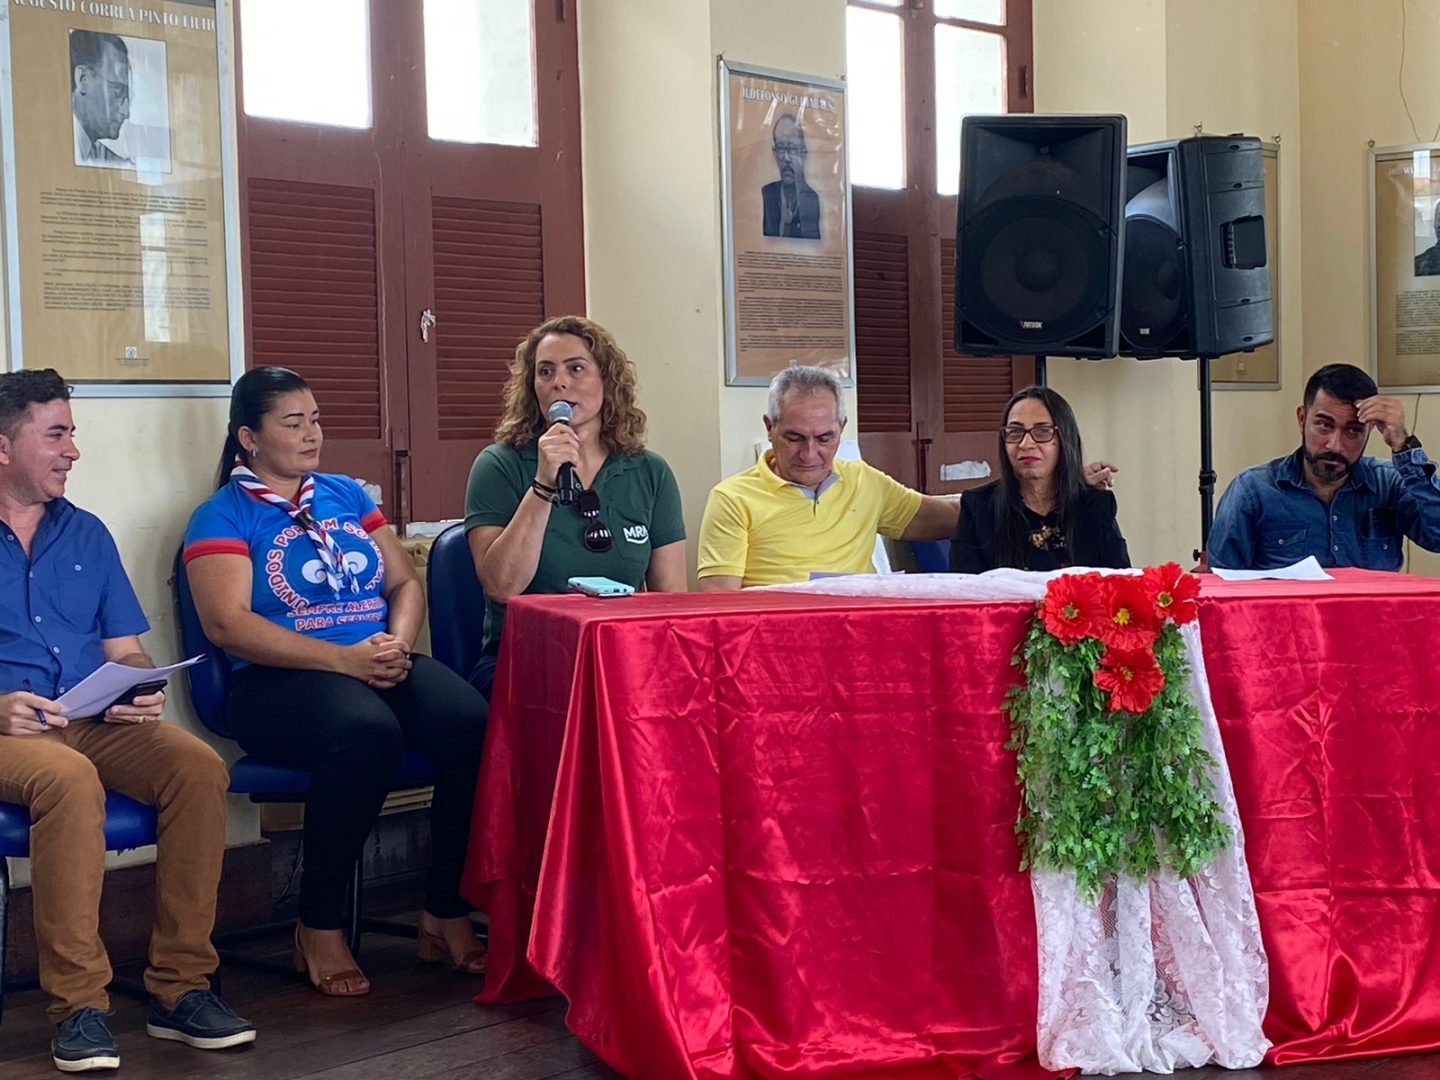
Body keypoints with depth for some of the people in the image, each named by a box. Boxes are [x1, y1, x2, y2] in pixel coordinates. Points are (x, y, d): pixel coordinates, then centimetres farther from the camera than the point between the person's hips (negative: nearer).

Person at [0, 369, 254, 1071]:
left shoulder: (86, 535, 20)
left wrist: (141, 690, -3)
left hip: (97, 723, 4)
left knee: (198, 767, -25)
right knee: (69, 778, -38)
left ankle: (179, 987, -19)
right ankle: (78, 1006, -30)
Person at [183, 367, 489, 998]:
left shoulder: (346, 495, 21)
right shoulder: (222, 515, 4)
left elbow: (405, 581, 19)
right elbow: (227, 624, -9)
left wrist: (398, 644, -5)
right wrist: (345, 658, -17)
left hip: (382, 666, 5)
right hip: (279, 681, -5)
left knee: (472, 723, -26)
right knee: (369, 731, -38)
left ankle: (445, 915, -13)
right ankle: (318, 928, -21)